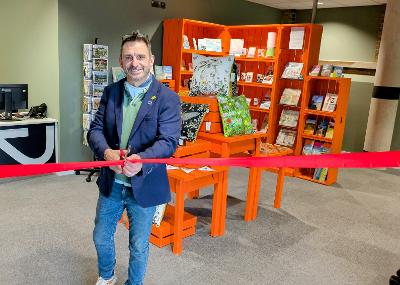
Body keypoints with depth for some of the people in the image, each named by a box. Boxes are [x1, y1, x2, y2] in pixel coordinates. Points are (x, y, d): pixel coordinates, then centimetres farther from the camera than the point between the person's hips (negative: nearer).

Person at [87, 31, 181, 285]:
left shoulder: (168, 98, -12)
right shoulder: (111, 92, 1)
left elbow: (168, 141, -20)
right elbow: (95, 129, -3)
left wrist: (141, 159, -39)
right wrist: (107, 152, -25)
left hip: (144, 186, -4)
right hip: (111, 183, 4)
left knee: (139, 247, 14)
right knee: (101, 237, 22)